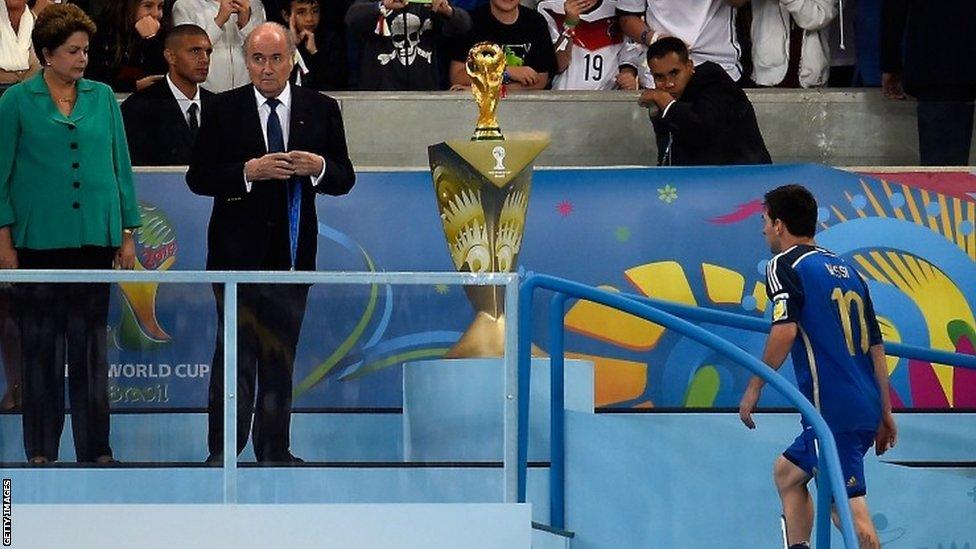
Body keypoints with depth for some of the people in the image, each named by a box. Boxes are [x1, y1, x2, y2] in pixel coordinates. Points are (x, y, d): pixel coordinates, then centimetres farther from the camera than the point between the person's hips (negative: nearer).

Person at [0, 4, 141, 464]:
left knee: (92, 343, 4)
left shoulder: (103, 98, 8)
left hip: (95, 236, 2)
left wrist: (128, 234, 8)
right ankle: (40, 449, 9)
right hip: (40, 238, -2)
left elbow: (120, 167, 11)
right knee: (41, 345, 3)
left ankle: (95, 447, 7)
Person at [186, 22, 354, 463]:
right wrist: (248, 171, -19)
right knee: (236, 353, -7)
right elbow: (198, 178, -4)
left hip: (293, 248, 3)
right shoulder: (223, 111, 0)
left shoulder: (322, 110, 6)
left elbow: (344, 179, 7)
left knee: (282, 354, 9)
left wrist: (319, 168, -15)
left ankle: (274, 450, 16)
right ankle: (223, 452, -6)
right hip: (238, 249, -3)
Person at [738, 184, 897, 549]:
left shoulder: (785, 265, -2)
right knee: (787, 472, 21)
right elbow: (876, 347, 19)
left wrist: (755, 388, -11)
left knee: (850, 509, -12)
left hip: (832, 410, -8)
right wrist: (885, 414, 22)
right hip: (866, 408, 8)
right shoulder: (846, 270, 20)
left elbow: (785, 330, -18)